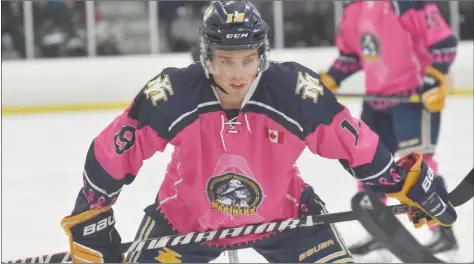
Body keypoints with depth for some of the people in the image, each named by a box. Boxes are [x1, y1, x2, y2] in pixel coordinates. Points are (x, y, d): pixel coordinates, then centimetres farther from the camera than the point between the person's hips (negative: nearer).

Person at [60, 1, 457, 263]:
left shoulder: (297, 93, -28)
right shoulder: (171, 96, -29)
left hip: (282, 214, 1)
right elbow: (111, 152, -16)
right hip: (185, 219, 0)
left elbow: (356, 145, -14)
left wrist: (411, 183, -8)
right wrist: (90, 218, -10)